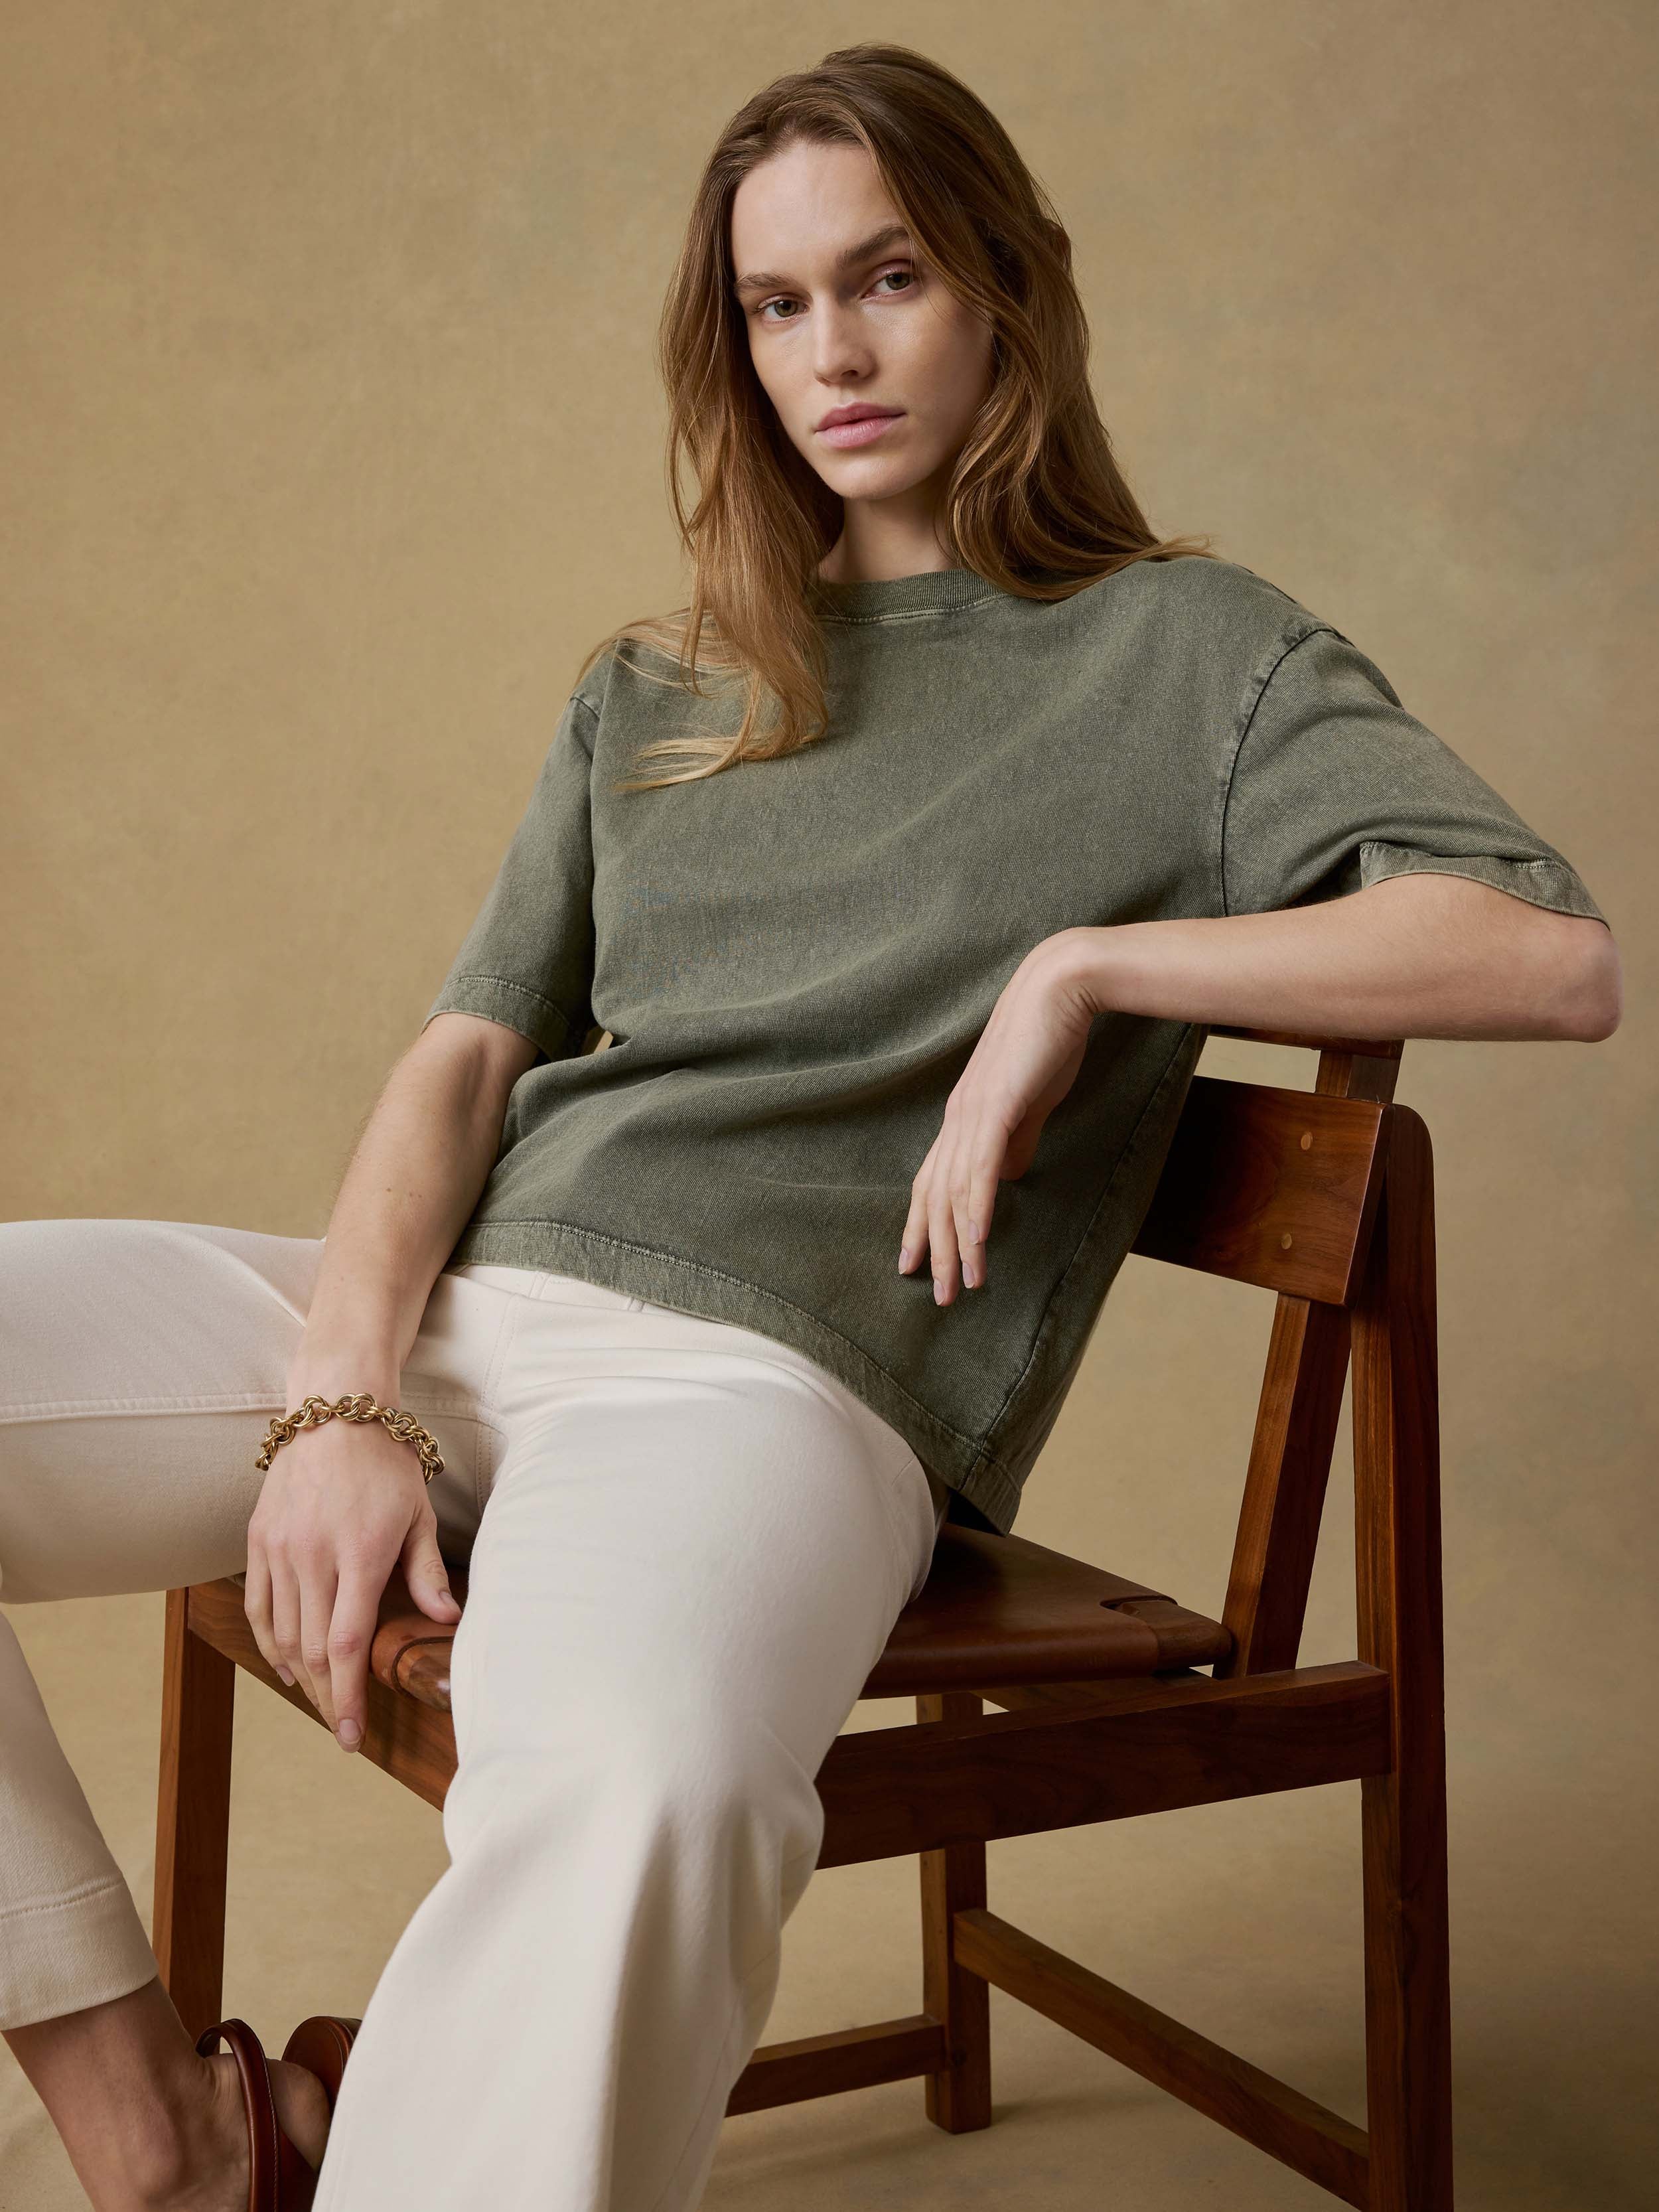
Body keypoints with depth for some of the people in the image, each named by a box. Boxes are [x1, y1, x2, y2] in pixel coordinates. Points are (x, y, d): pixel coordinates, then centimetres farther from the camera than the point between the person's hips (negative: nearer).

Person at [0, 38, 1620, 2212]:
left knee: (637, 1794, -41)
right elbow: (467, 1056, 13)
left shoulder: (1187, 652, 11)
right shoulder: (653, 692, 25)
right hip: (452, 1304, 6)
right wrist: (343, 1402, -6)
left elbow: (1557, 954, -2)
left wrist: (1087, 964, -7)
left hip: (778, 1366, -5)